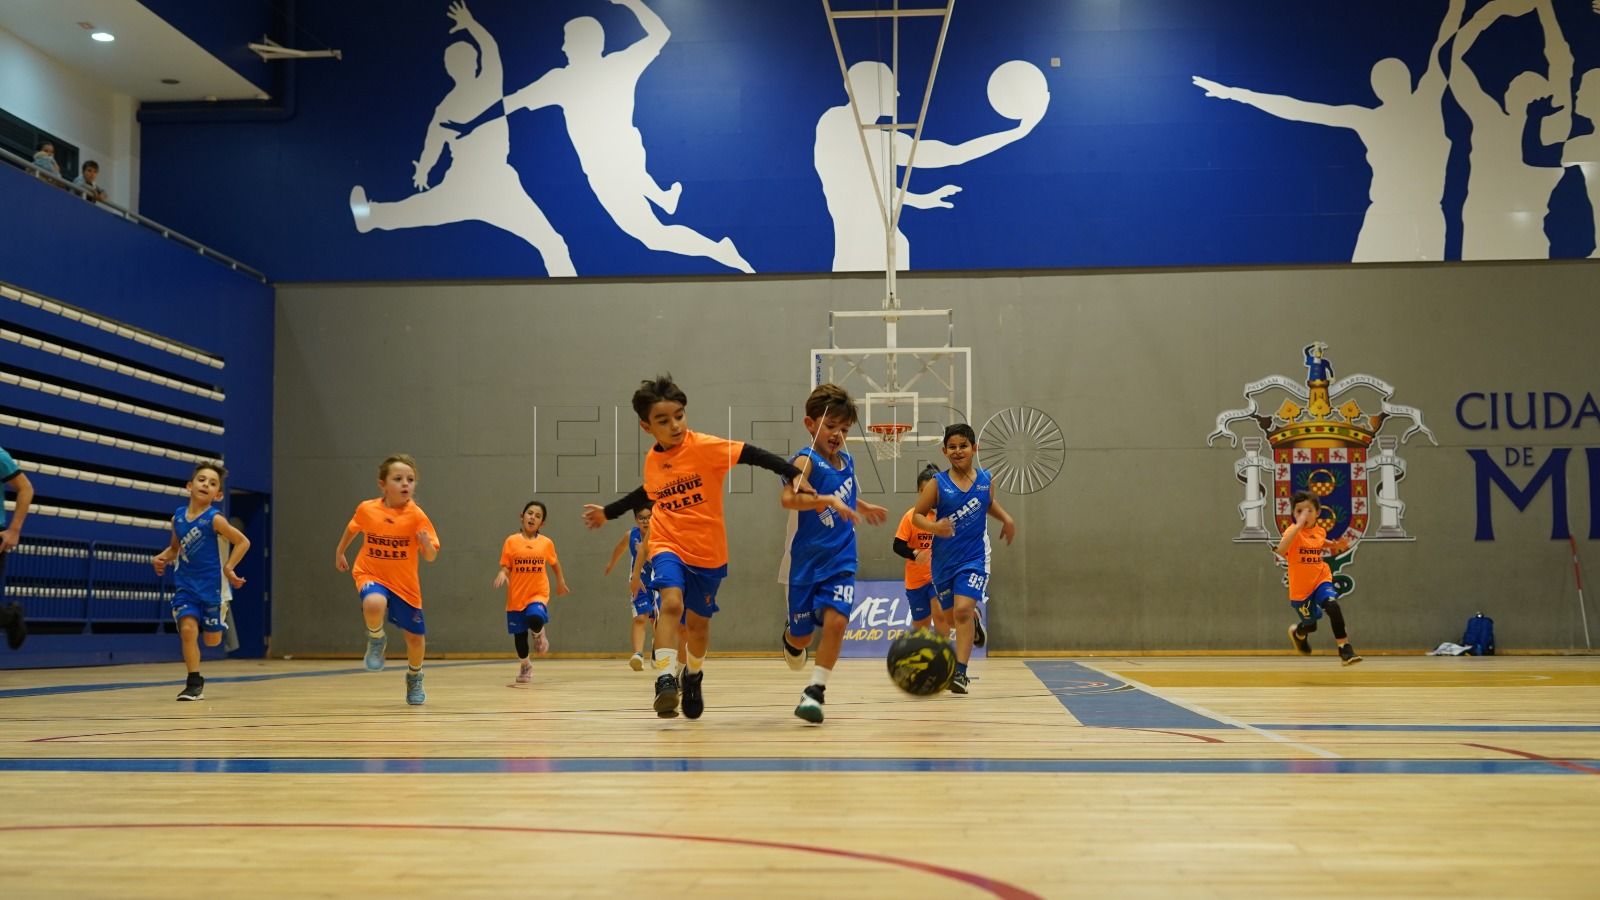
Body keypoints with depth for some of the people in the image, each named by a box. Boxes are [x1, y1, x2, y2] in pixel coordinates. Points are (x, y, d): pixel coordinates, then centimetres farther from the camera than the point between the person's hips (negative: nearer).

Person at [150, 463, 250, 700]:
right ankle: (194, 683, -2)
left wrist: (228, 568, -18)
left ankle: (218, 619, 44)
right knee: (187, 629, -15)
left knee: (212, 640, 7)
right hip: (186, 585, 3)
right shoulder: (178, 516, 1)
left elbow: (243, 542, -11)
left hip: (212, 585, -3)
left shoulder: (215, 519, -15)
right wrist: (161, 558, -2)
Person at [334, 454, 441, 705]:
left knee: (416, 637, 6)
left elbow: (431, 557, -15)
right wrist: (339, 552, 25)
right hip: (371, 575, -1)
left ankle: (414, 678, 38)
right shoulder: (366, 509, -10)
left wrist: (426, 544, -36)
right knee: (374, 604, -35)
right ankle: (376, 639, -1)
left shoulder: (416, 515, -15)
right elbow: (353, 528, 15)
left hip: (404, 583, 1)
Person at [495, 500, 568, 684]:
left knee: (535, 619, -31)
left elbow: (554, 563, 17)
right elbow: (505, 566, 0)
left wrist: (561, 581, 19)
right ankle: (525, 665, 37)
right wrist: (502, 574, -20)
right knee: (519, 635, 9)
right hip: (516, 596, 1)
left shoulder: (546, 543, 0)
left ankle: (540, 634, 7)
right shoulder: (511, 541, -3)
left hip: (538, 594, -1)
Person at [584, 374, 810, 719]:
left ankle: (693, 677, 41)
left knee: (698, 623, 12)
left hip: (708, 551, -1)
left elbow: (753, 454, -20)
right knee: (671, 602, -27)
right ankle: (665, 680, -24)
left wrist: (793, 473, -33)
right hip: (669, 545, 1)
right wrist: (608, 512, 32)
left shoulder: (705, 446, -14)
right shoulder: (652, 460, 1)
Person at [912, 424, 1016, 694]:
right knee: (952, 613, 17)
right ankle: (973, 614, 54)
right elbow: (917, 515, -5)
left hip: (974, 557, -1)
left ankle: (960, 672, -14)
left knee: (963, 610, -19)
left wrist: (1006, 518, 3)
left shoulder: (985, 479, -1)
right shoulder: (937, 484, -8)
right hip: (944, 559, 1)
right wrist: (933, 527, -25)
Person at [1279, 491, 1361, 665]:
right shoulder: (1293, 531, -18)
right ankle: (1297, 633, 51)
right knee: (1310, 625, 12)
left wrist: (1337, 545, 6)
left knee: (1332, 605, -27)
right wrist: (1299, 525, -44)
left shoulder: (1320, 530, 0)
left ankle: (1345, 649, -18)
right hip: (1300, 587, -3)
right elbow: (1281, 550, -40)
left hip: (1321, 580, 3)